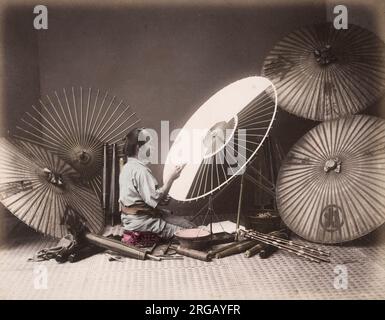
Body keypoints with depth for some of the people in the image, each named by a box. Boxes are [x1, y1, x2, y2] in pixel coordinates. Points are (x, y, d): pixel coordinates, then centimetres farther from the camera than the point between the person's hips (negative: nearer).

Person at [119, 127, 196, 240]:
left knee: (188, 223, 9)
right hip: (140, 221, -10)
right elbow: (155, 199, -24)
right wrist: (171, 178, -19)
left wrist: (161, 195, 9)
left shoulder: (127, 166, 12)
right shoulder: (140, 170, -21)